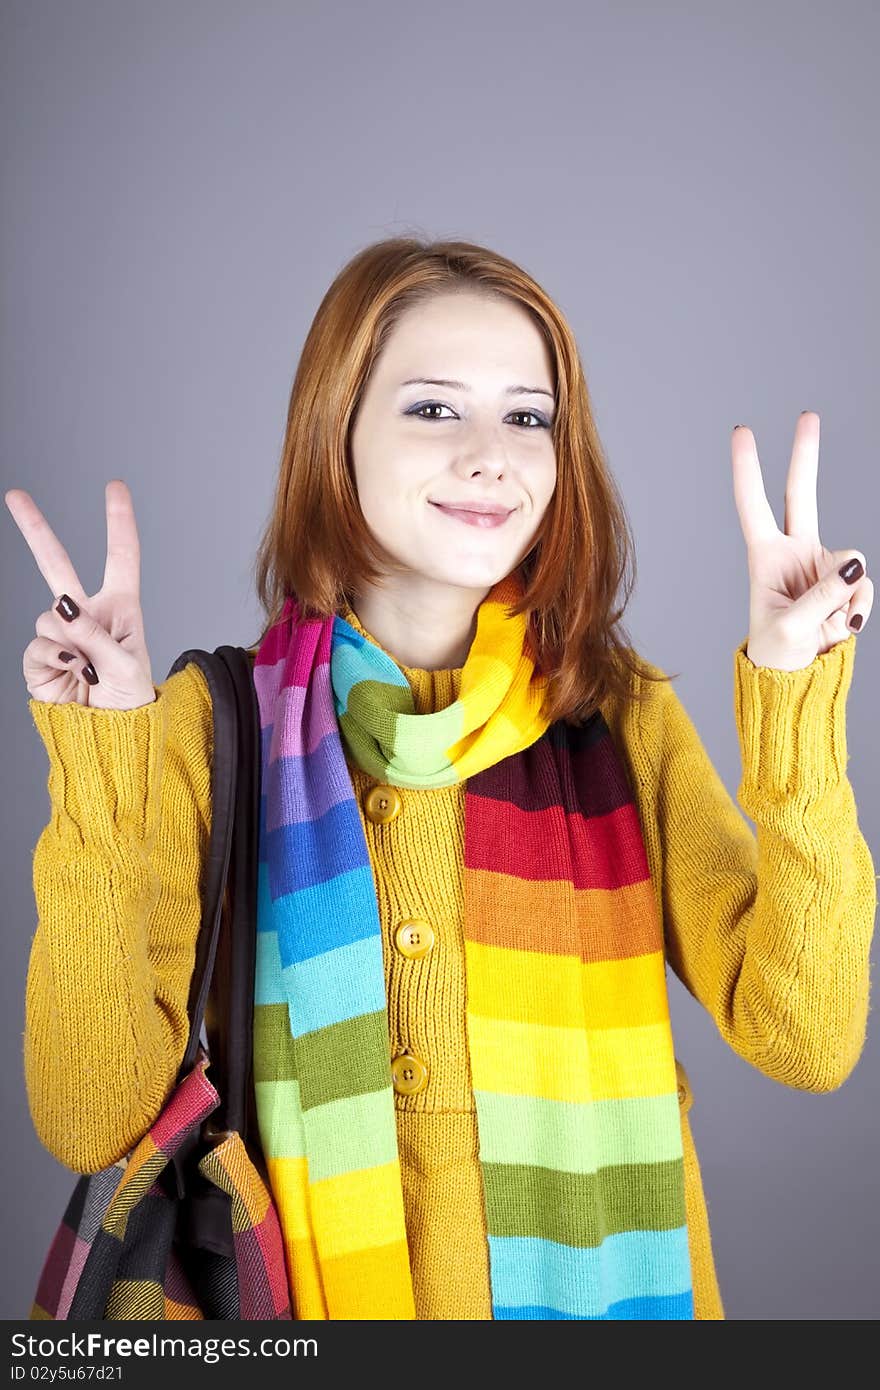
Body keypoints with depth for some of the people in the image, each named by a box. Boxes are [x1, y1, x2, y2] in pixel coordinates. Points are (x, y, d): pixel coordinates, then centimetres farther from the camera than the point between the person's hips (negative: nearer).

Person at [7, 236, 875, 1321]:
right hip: (318, 1294, -1)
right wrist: (98, 786, -25)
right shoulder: (209, 727, -11)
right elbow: (94, 1122, -16)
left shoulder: (628, 718, -7)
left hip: (596, 1285, 2)